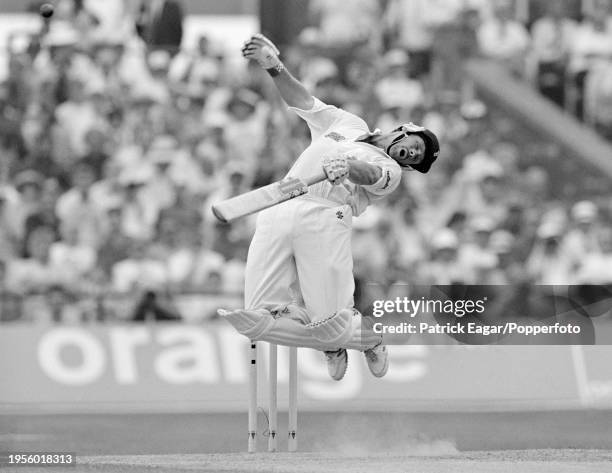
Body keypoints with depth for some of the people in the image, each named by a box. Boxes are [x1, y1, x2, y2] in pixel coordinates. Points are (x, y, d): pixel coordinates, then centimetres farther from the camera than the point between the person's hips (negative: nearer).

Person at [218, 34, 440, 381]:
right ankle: (331, 343, 18)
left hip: (326, 219, -3)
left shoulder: (391, 171, 15)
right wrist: (274, 66, 14)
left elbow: (370, 175, -7)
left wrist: (346, 166, -30)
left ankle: (371, 337, 23)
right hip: (278, 213, 3)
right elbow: (302, 101, 31)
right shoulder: (349, 124, 31)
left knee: (331, 325, -15)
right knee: (259, 320, -11)